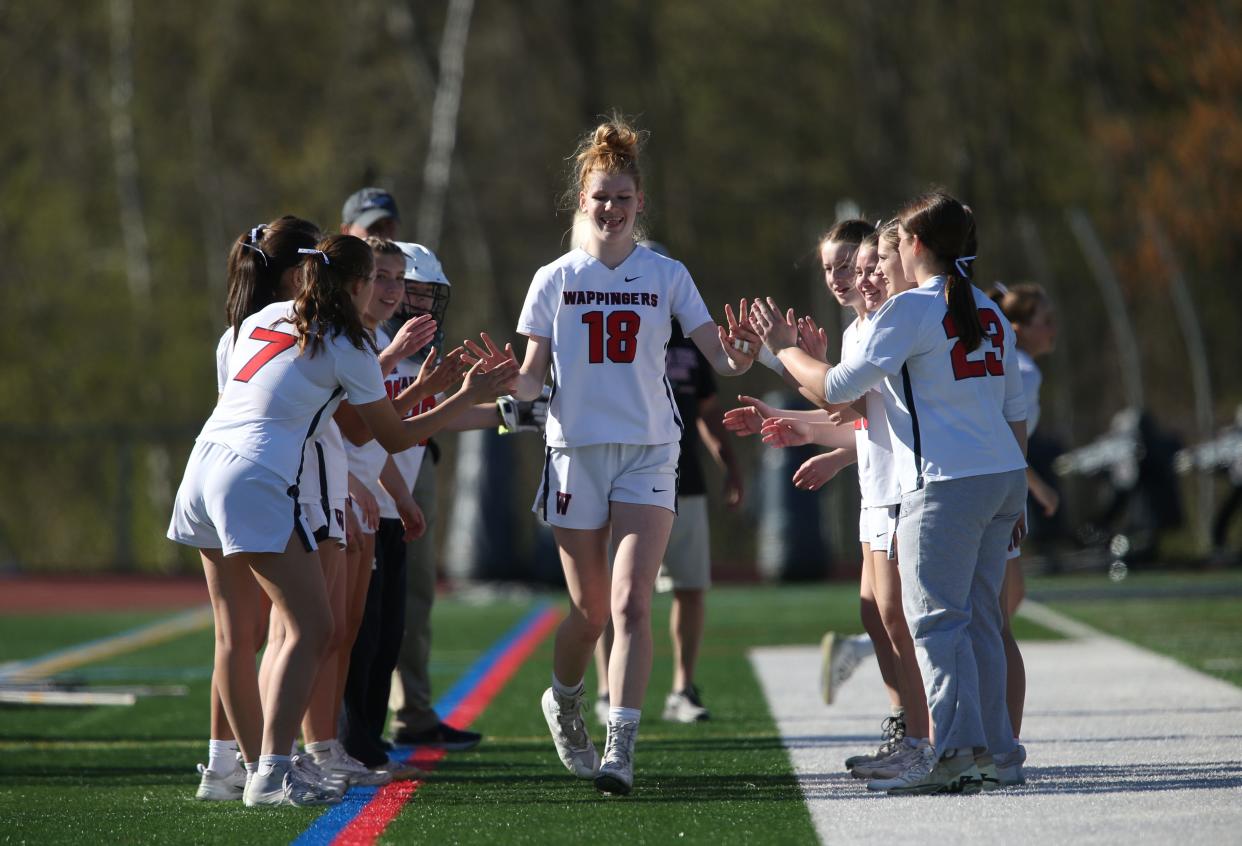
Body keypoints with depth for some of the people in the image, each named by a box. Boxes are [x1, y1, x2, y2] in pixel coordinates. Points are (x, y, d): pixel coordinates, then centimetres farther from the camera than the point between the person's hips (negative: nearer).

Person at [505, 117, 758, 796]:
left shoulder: (666, 276, 4)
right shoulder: (554, 280, 5)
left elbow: (721, 357, 0)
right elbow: (533, 378, 4)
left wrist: (737, 358, -23)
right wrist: (510, 383, -18)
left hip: (648, 453, -1)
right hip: (575, 452, 1)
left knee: (630, 602, -15)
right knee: (590, 608, 7)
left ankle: (620, 750, -17)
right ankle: (563, 702, 37)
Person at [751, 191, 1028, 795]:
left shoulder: (909, 310, -8)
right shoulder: (988, 312, 16)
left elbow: (837, 388, -7)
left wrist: (785, 348, 9)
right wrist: (1015, 501, 25)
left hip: (948, 484, -8)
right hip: (1004, 474, 8)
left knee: (936, 617, -7)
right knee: (978, 617, 11)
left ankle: (955, 749, -15)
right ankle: (991, 750, 11)